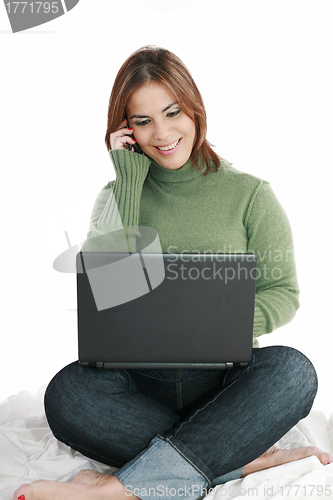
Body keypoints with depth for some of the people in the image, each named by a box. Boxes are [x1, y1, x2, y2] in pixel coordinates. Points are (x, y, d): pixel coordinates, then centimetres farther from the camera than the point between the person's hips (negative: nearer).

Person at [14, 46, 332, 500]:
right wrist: (128, 179, -9)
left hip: (226, 380, 0)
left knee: (292, 370, -31)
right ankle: (250, 458, -22)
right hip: (142, 383, 1)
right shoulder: (120, 195, 8)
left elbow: (284, 294, 2)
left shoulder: (250, 195, 3)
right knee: (68, 392, -28)